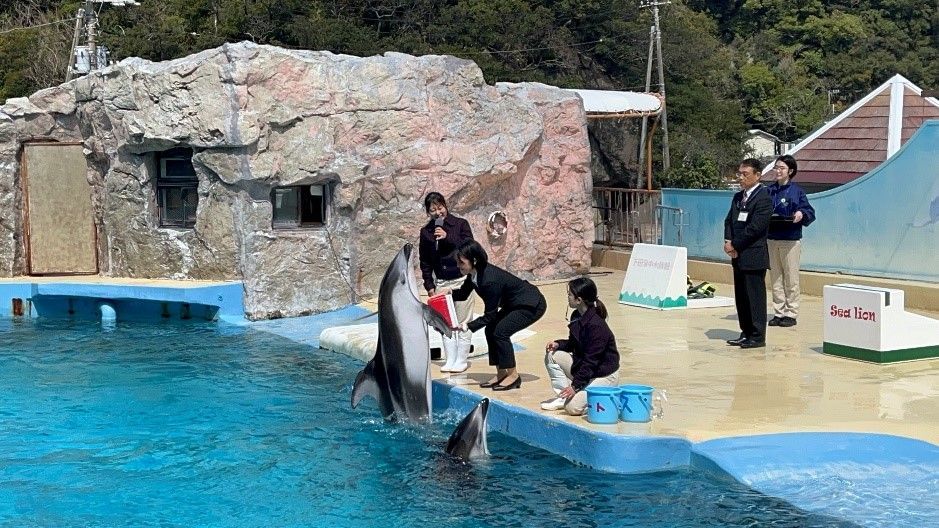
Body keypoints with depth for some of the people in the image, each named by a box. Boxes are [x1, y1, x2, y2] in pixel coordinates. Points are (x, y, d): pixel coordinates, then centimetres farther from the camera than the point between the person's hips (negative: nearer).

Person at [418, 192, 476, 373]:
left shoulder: (460, 224, -5)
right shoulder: (426, 232, 4)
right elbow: (424, 261, 10)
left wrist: (447, 237, -21)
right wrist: (429, 285, 5)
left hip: (462, 279, -3)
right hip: (441, 282, 4)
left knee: (462, 322, -1)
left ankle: (462, 360, 7)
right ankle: (450, 359, 12)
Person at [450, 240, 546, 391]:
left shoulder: (490, 280, -33)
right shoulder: (474, 274, -8)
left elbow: (489, 315, -25)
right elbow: (463, 294, 7)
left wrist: (467, 326, -29)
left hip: (533, 305, -10)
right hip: (514, 304, 10)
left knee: (501, 331, -19)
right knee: (491, 330, 1)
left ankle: (513, 375, -6)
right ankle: (501, 374, 11)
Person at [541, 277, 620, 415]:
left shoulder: (597, 326, -26)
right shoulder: (577, 316, 2)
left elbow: (591, 361, -25)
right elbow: (574, 344, 16)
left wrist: (575, 385, -25)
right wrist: (558, 344, -5)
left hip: (604, 375, -9)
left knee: (573, 407, -22)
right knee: (552, 355, -5)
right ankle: (563, 397, 2)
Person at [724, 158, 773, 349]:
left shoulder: (763, 198, -12)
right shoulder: (738, 197, 15)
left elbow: (755, 227, -17)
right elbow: (729, 221, 14)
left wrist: (735, 245, -13)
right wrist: (728, 241, -4)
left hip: (754, 256, -8)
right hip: (738, 256, 8)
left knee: (755, 297, -2)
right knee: (741, 297, 12)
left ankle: (758, 336, 4)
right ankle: (746, 333, 21)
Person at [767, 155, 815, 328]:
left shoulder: (797, 191, -2)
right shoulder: (770, 190, 9)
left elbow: (810, 212, -2)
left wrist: (801, 214, -21)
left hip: (790, 240, -4)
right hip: (771, 239, 5)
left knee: (791, 279, 0)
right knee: (775, 278, 8)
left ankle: (791, 313, 6)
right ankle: (778, 312, 15)